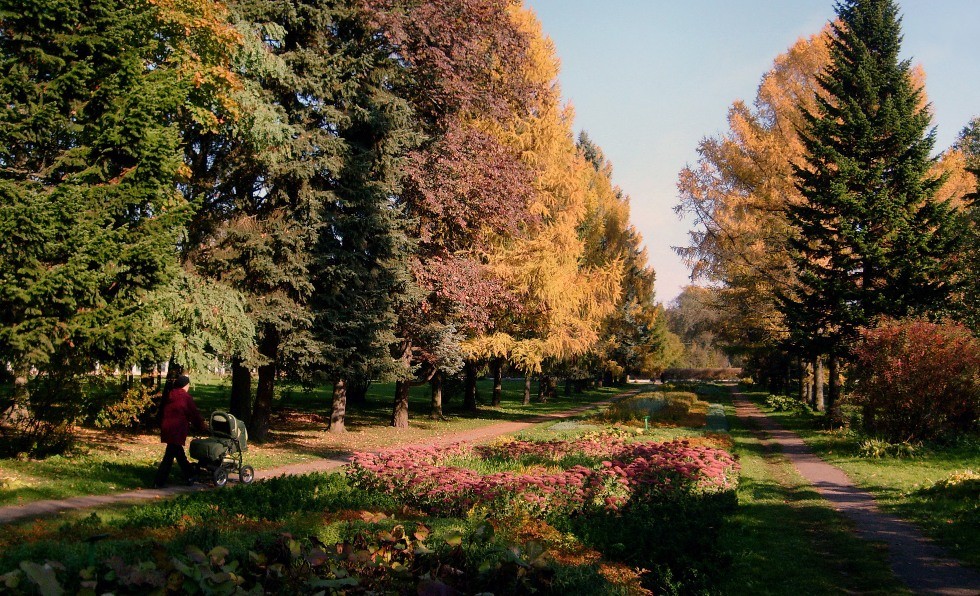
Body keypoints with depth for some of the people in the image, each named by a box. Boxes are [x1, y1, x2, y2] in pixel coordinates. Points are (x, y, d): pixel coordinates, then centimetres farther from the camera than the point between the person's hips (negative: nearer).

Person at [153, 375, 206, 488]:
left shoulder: (170, 396, 13)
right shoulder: (186, 397, -7)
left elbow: (165, 412, 19)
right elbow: (194, 414, -3)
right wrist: (201, 427, 9)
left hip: (166, 428, 8)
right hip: (177, 430, -8)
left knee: (179, 453, 16)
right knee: (169, 456, -5)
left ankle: (190, 476, 26)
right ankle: (159, 482, -7)